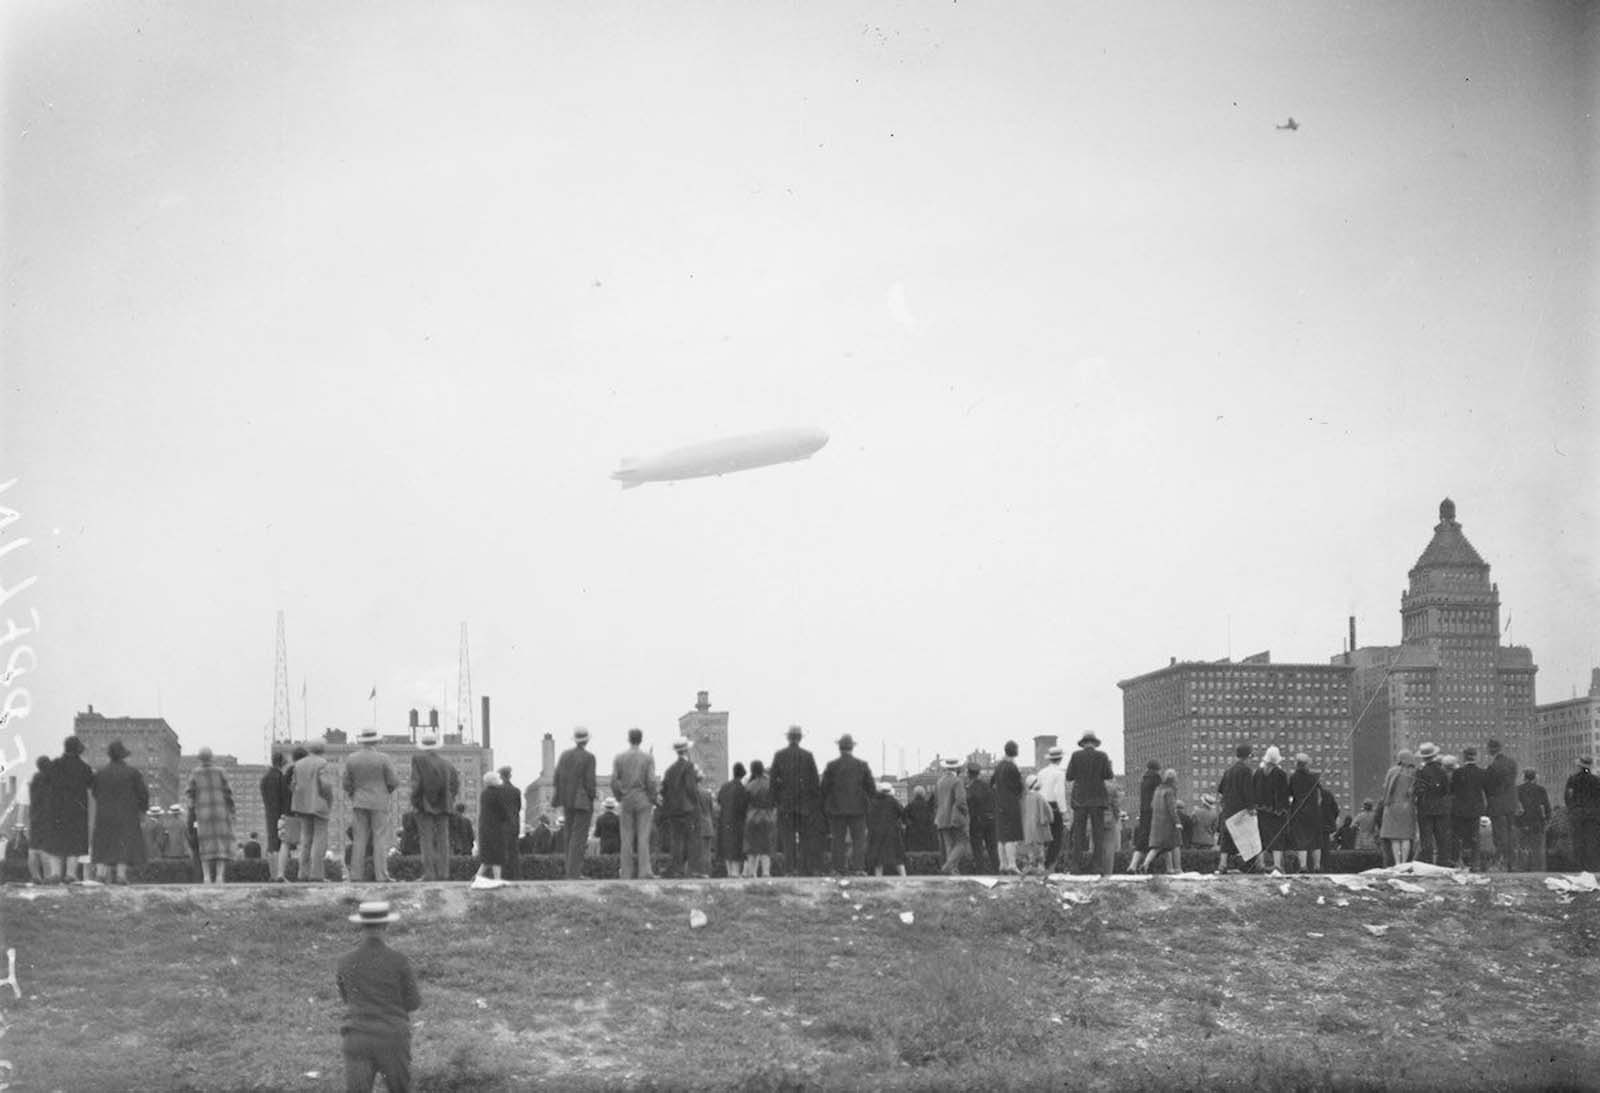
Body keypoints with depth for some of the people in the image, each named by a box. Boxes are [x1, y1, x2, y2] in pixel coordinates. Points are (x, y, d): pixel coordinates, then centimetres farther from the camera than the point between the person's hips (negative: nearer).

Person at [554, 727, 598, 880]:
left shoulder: (565, 755, 5)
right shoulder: (589, 757, -10)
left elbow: (557, 779, 5)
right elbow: (589, 781, -13)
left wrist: (560, 803, 11)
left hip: (568, 802, 5)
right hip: (583, 801, -5)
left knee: (571, 837, 14)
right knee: (579, 837, -5)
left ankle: (572, 871, 15)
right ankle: (573, 873, -11)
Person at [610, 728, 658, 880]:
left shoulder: (619, 757, 1)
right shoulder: (648, 758, -4)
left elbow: (614, 781, -2)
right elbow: (651, 781, -9)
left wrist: (619, 799, 10)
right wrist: (653, 800, 3)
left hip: (626, 801, 1)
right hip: (643, 801, -1)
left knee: (627, 838, 4)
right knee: (643, 838, -1)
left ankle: (626, 874, 3)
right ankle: (644, 873, -6)